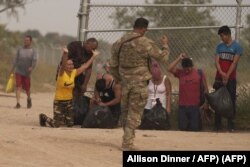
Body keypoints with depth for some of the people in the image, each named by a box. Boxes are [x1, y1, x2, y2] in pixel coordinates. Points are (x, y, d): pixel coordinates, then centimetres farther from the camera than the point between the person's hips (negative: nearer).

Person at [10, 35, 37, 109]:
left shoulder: (33, 51, 1)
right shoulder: (20, 50, 9)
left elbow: (34, 60, -11)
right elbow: (16, 60, 15)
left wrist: (32, 67, -30)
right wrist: (12, 69, 14)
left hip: (27, 73, -1)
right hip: (18, 71, 1)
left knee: (27, 88, 7)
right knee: (18, 87, -11)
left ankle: (29, 99, 37)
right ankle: (18, 103, -14)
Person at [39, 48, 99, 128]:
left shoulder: (74, 73, -1)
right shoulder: (62, 73, -16)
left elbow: (85, 66, 5)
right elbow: (63, 64, -35)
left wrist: (93, 56, 4)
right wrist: (65, 54, -55)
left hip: (69, 101, 6)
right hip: (59, 101, -6)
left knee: (70, 124, 5)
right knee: (57, 125, -5)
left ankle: (63, 118, 38)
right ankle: (44, 117, 24)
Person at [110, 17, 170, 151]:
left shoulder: (119, 43, 4)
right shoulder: (146, 43, -11)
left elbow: (113, 65, 10)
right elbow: (162, 57, -1)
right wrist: (165, 45, 17)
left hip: (124, 82, 5)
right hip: (139, 83, -5)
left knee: (126, 111, 16)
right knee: (135, 113, 0)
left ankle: (127, 139, 23)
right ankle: (127, 143, -4)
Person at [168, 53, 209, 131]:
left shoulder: (199, 73, -1)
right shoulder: (180, 73, 3)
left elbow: (205, 89, 4)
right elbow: (169, 69, -14)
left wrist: (206, 103, 0)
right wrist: (179, 59, -11)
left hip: (195, 107, -1)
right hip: (182, 107, 1)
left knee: (194, 128, 0)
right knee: (183, 127, 4)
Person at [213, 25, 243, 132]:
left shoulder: (236, 47, -3)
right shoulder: (219, 47, 9)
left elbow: (234, 63, -10)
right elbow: (217, 61, 1)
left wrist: (227, 75, -18)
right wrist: (222, 73, -16)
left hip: (231, 78, -4)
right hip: (219, 78, 4)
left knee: (231, 102, -2)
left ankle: (231, 125, 0)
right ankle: (217, 124, 9)